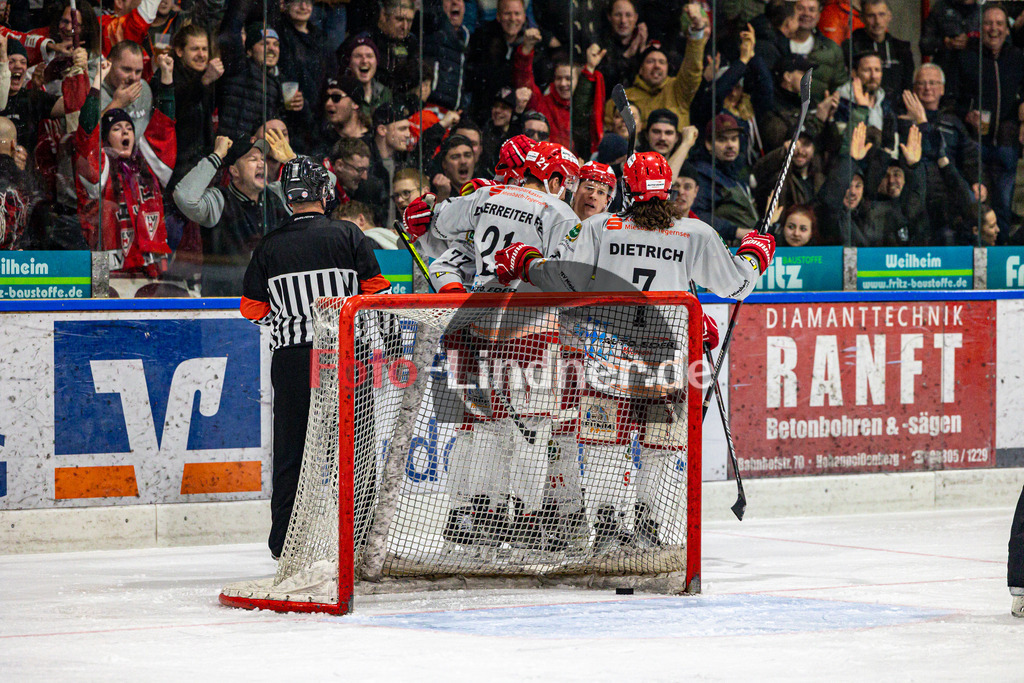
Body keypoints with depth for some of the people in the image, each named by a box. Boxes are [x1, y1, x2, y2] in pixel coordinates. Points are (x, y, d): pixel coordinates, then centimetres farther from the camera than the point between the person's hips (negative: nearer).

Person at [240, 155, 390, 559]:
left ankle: (284, 540, 8)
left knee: (290, 449, 7)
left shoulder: (269, 246, 2)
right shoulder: (347, 236, -3)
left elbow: (253, 310, 7)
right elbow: (376, 292, -2)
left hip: (291, 359, 2)